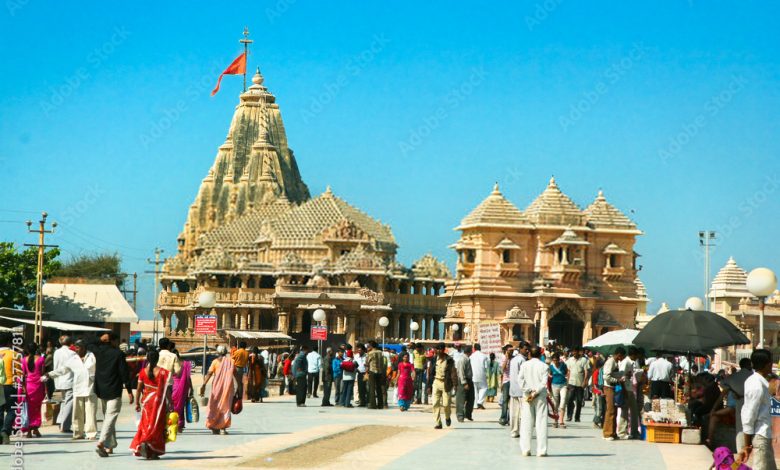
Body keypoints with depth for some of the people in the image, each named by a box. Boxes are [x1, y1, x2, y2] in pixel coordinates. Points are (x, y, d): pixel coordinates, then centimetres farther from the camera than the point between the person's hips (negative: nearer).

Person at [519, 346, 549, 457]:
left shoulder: (524, 365, 2)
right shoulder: (544, 366, -3)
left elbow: (520, 380, -6)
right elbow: (544, 382, -12)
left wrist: (528, 391, -7)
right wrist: (535, 392, -11)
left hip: (527, 396, 2)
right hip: (540, 397, -2)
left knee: (526, 423, 5)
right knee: (541, 422, 1)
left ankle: (525, 449, 3)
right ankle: (541, 450, -3)